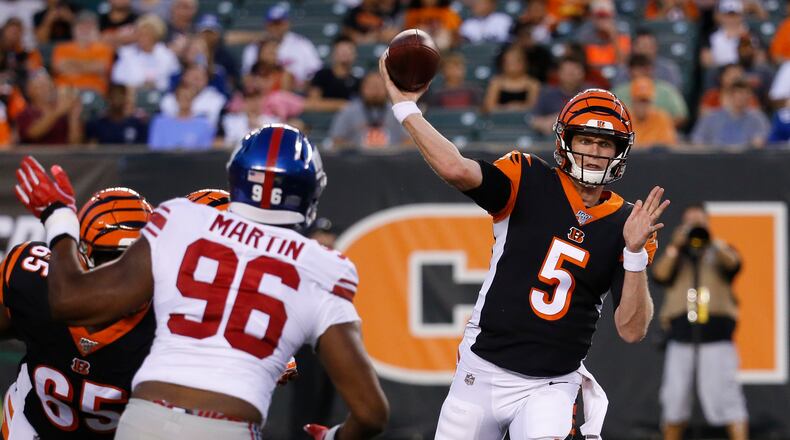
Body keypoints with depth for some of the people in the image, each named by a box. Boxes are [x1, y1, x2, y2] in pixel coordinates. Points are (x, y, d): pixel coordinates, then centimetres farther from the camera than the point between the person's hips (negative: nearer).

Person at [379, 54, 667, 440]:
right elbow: (456, 169, -21)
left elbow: (632, 331, -6)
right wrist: (404, 106, -20)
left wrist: (635, 253, -17)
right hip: (482, 374, 0)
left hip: (550, 388, 0)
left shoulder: (625, 223, 1)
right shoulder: (528, 181, -3)